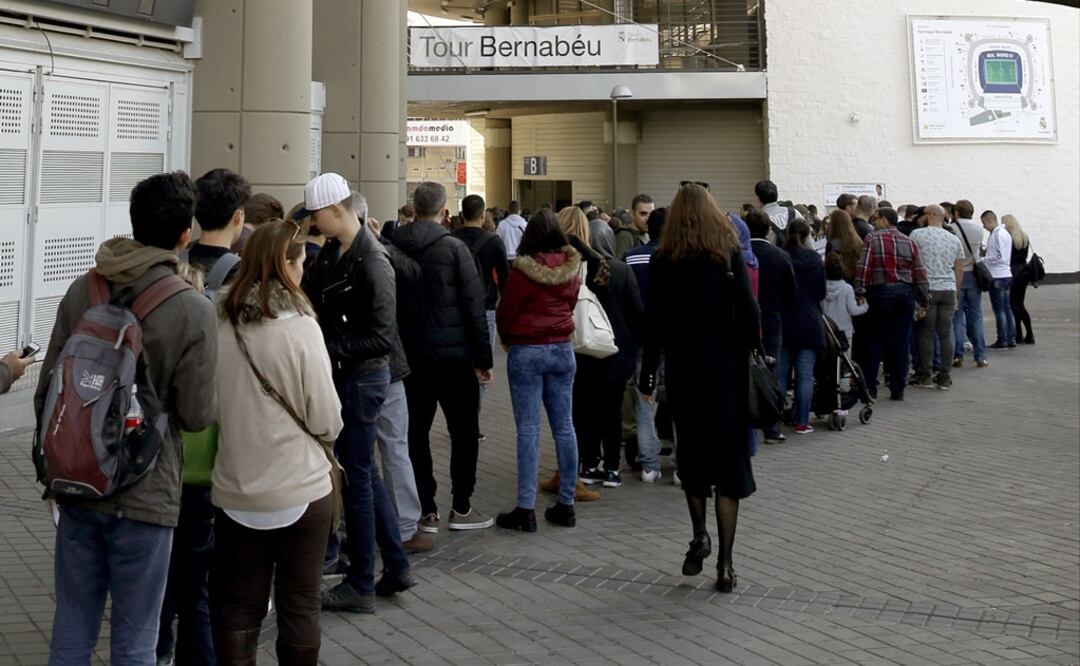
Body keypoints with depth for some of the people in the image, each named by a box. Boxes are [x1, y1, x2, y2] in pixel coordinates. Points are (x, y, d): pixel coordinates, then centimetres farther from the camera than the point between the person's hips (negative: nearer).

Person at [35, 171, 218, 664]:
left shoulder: (81, 290, -1)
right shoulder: (193, 310, -15)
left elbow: (46, 390, 5)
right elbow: (197, 415, -11)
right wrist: (211, 384, 9)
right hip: (144, 495, -4)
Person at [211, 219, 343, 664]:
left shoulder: (220, 327, -4)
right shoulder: (300, 328, -14)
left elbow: (213, 409, 6)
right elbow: (326, 421, -11)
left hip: (234, 493, 4)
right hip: (300, 491, -3)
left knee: (237, 608, 14)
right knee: (299, 609, 11)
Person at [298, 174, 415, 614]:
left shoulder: (372, 263, -20)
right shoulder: (331, 252, 7)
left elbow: (382, 338, -23)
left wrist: (327, 348, -22)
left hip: (362, 379, -9)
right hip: (343, 375, 9)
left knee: (356, 476, 1)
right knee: (364, 473, 16)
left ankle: (361, 585, 14)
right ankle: (396, 567, 28)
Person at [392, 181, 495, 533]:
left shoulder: (393, 247, 1)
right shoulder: (453, 247, -10)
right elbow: (474, 306, -12)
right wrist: (483, 358, -5)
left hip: (410, 354, 4)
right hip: (454, 353, -3)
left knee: (417, 430, 9)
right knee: (464, 430, 8)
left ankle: (427, 510, 10)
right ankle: (461, 507, 11)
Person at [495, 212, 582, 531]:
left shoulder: (522, 270, -13)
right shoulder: (571, 268, 2)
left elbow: (506, 311, -4)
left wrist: (506, 338, 14)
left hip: (526, 351, -4)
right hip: (562, 349, 4)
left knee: (528, 430, -3)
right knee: (564, 427, 8)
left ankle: (525, 508, -2)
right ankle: (566, 504, 13)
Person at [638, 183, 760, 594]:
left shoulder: (664, 261, -2)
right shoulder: (729, 253, -3)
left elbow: (654, 322, -3)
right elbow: (748, 309, -8)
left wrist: (648, 375, 3)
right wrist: (752, 349, 7)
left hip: (684, 370, 1)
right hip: (727, 369, 0)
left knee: (691, 453, 18)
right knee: (728, 456, 3)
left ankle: (700, 538, 16)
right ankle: (725, 562, 3)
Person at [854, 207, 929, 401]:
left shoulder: (873, 239, -3)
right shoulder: (909, 243, 9)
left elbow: (864, 268, -13)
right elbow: (920, 273, 8)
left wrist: (859, 293, -12)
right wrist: (924, 301, 12)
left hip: (881, 293, -3)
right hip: (905, 293, 3)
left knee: (874, 341, 6)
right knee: (901, 342, 6)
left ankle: (870, 387, 7)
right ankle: (897, 390, 9)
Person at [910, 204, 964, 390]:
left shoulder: (917, 234, -3)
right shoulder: (954, 239, 12)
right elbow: (959, 270, 14)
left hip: (927, 289, -4)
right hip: (948, 290, 4)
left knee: (926, 333, 1)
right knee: (946, 334, 6)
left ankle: (925, 376, 4)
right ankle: (945, 377, 8)